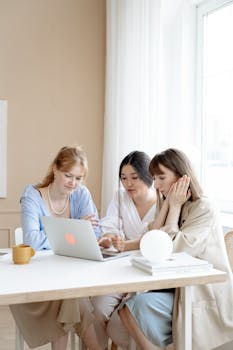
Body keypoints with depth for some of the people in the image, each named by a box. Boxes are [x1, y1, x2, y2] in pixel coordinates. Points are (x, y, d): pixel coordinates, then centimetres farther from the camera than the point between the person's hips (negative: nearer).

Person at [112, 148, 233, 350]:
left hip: (205, 294, -7)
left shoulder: (204, 208, -11)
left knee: (140, 304, -25)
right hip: (178, 287, 8)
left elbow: (171, 248, -18)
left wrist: (175, 206, -9)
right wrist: (166, 205, -3)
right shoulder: (172, 206, 13)